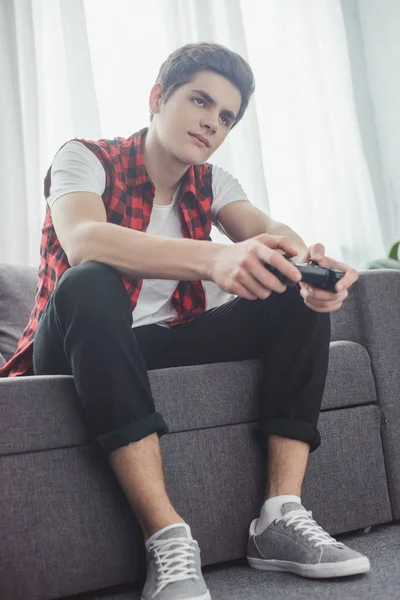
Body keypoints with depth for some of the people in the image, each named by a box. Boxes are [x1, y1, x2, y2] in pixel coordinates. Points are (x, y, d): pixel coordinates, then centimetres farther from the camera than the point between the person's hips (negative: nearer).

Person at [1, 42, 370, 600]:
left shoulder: (210, 182, 8)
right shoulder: (85, 158, -8)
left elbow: (270, 232, -10)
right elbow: (82, 241, -31)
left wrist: (310, 263, -37)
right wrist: (215, 259, -47)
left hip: (167, 344, 5)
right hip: (79, 347, -5)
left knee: (300, 299, -11)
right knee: (88, 283, -37)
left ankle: (281, 517, -20)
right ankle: (169, 541, -39)